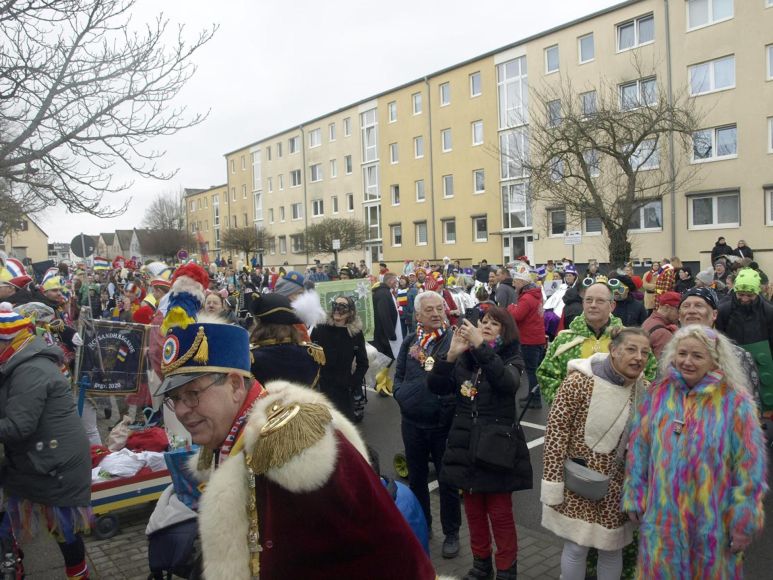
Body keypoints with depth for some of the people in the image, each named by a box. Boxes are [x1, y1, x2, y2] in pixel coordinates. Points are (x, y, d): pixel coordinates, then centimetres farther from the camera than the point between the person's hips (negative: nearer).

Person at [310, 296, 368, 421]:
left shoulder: (356, 333, 0)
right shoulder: (319, 330, -3)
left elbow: (363, 363, 6)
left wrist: (353, 383, -3)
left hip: (344, 390, 1)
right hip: (321, 387, -1)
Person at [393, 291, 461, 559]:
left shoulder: (454, 341, -12)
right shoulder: (409, 342, 3)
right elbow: (399, 374, 11)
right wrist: (401, 394, -5)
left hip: (442, 424, -4)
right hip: (411, 423, 5)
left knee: (447, 481, 11)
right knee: (416, 478, 20)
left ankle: (451, 533, 29)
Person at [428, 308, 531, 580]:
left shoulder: (511, 358, -5)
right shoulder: (465, 358, 4)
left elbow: (508, 382, -28)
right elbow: (435, 386, -5)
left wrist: (481, 346, -34)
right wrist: (451, 354, -18)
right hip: (465, 445, 4)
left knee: (500, 513, 5)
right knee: (473, 510, 16)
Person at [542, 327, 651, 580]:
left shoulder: (644, 390, -2)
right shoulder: (579, 381, -19)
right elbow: (556, 431, -16)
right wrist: (553, 482, -15)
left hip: (615, 484, 5)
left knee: (612, 548, 16)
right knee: (576, 547, 5)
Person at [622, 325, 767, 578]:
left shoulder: (734, 401, -10)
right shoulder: (657, 394, -2)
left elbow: (749, 465, -7)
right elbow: (638, 451, 3)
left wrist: (744, 521, -6)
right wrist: (634, 499, 4)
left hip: (712, 520, -2)